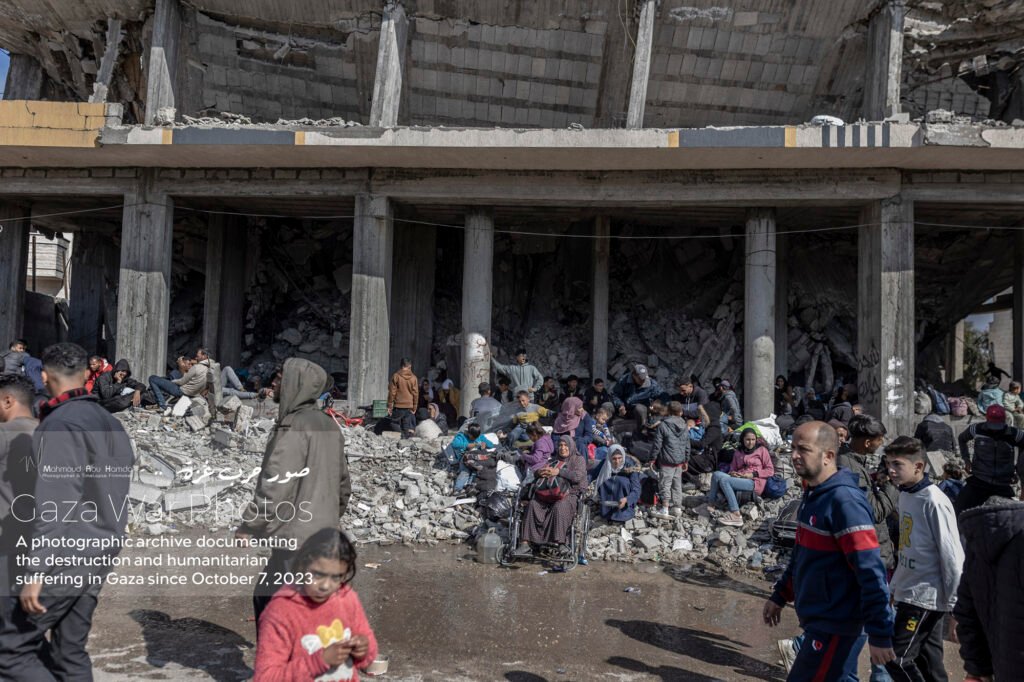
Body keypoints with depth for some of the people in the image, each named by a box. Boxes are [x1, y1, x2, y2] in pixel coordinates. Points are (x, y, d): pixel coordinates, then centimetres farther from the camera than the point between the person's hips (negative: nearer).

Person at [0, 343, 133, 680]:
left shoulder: (60, 424, -16)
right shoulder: (111, 422, 10)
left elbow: (55, 504, -22)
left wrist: (36, 571, -20)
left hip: (67, 556, -8)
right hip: (101, 551, 8)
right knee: (70, 652, 15)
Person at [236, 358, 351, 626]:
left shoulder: (293, 427, -16)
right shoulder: (328, 425, 10)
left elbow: (276, 485, -20)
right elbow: (343, 484, 16)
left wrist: (249, 526, -10)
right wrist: (328, 518, 25)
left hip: (295, 538, -9)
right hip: (322, 537, 9)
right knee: (265, 596, 19)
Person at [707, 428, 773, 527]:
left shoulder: (761, 450, 10)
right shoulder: (738, 452, 23)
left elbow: (770, 471, 4)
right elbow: (732, 469, 24)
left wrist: (753, 474, -9)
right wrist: (732, 473, -1)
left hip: (755, 483, -5)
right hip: (739, 479, 5)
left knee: (724, 480, -29)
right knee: (717, 474, -21)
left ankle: (736, 515, -35)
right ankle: (711, 503, -24)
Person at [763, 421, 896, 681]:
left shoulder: (844, 500, -21)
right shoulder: (813, 493, 7)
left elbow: (871, 572, -23)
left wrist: (879, 634, -23)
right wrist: (780, 596, 21)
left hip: (836, 627, -8)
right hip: (820, 620, 8)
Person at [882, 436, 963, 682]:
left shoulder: (934, 501, -19)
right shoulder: (905, 495, 6)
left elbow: (952, 554, -16)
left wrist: (955, 602, -12)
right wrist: (894, 585, 16)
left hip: (926, 596, -8)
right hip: (908, 592, 8)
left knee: (896, 658, -6)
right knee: (928, 661, 16)